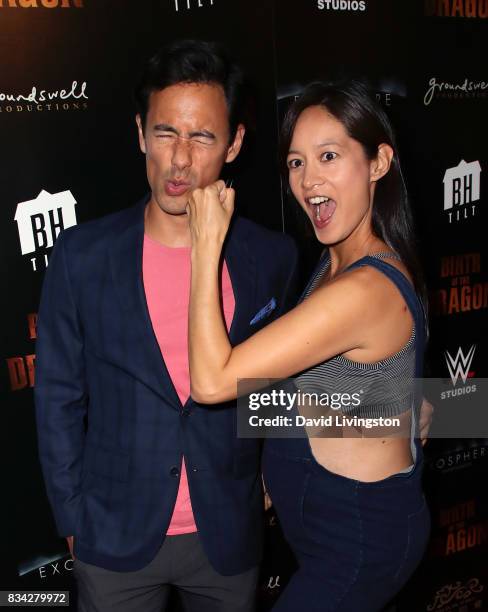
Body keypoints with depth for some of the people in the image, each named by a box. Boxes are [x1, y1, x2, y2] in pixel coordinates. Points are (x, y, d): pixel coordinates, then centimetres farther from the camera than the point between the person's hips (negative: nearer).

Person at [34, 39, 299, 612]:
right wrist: (72, 520, -1)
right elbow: (58, 398, -5)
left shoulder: (273, 257, -10)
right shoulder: (81, 255, -12)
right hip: (116, 539, -1)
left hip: (230, 536, 1)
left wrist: (273, 478, 7)